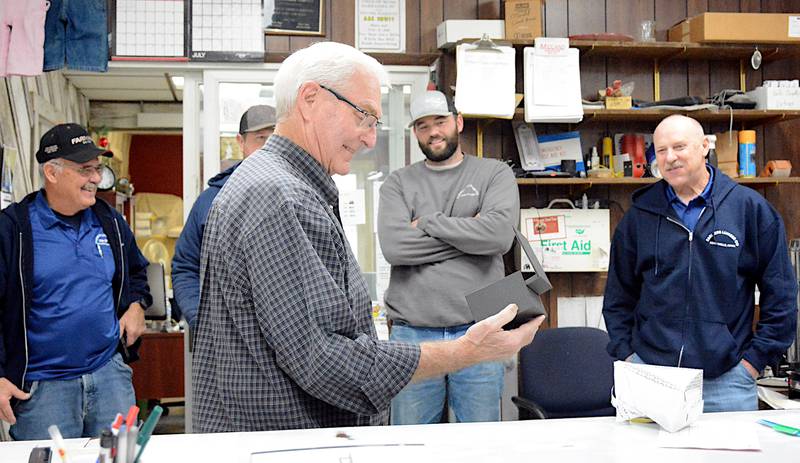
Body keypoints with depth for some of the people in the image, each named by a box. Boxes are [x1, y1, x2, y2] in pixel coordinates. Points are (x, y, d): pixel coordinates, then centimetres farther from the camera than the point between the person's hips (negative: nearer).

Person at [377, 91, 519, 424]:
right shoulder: (398, 183, 9)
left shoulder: (494, 174, 6)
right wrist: (470, 234, -7)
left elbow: (500, 234, -13)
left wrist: (427, 223, -6)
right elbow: (394, 247, -9)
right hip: (411, 334, 1)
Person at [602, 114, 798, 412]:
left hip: (726, 379, -1)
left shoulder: (750, 207, 1)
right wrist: (625, 354, 4)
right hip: (647, 372, 2)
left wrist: (755, 358, -2)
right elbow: (618, 295, 13)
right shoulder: (640, 216, 7)